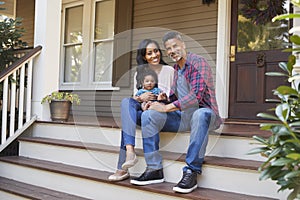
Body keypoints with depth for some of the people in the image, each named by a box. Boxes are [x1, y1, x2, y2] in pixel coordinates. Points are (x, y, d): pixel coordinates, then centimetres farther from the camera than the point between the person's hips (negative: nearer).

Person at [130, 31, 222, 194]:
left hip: (203, 113, -7)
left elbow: (196, 95, -23)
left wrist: (167, 108, -22)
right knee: (148, 115, -11)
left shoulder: (198, 62, -10)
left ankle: (191, 173, -36)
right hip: (182, 117, 7)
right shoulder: (175, 68, 15)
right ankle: (154, 170, -13)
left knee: (201, 114, -42)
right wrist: (161, 100, -2)